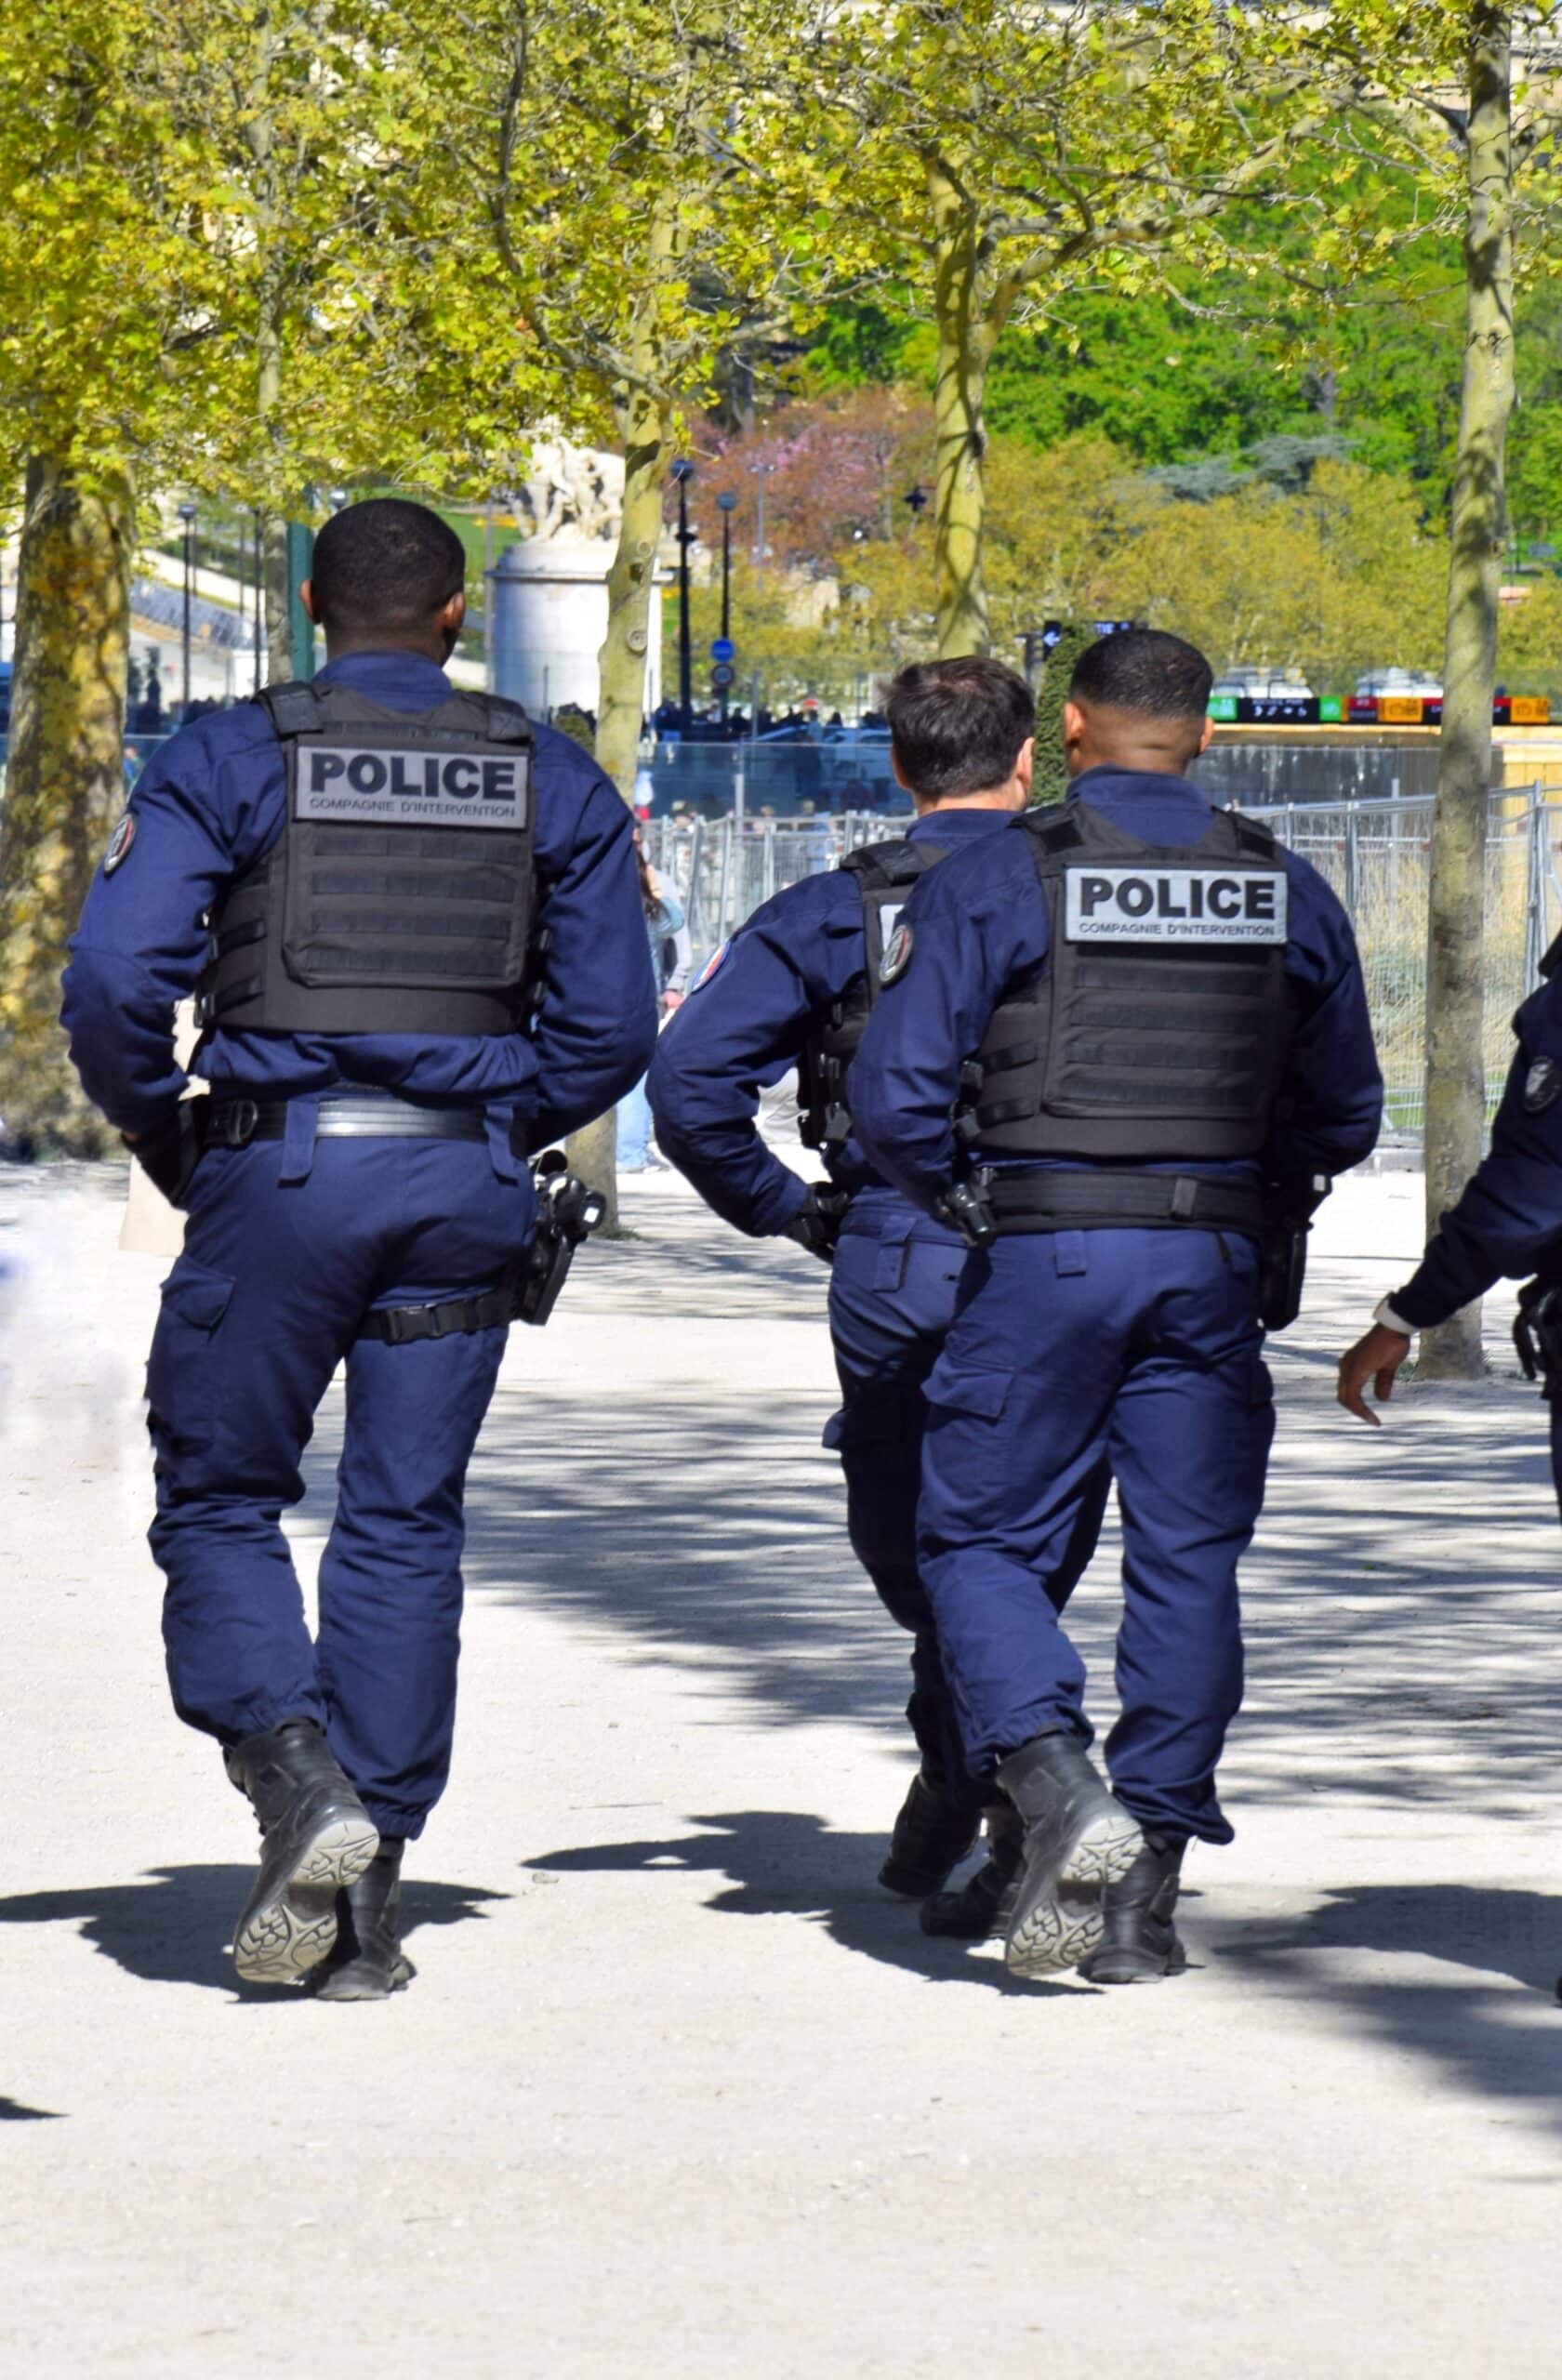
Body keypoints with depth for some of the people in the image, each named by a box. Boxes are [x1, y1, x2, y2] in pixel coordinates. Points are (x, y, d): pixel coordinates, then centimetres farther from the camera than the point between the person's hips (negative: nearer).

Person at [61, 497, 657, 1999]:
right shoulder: (552, 784, 8)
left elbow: (114, 977, -9)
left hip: (281, 1168, -3)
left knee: (220, 1499, 10)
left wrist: (159, 1136, 7)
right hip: (464, 1184, 3)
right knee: (405, 1526, 8)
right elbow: (610, 1022, 5)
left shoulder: (229, 762, -1)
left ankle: (298, 1780, -14)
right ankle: (367, 1900, 7)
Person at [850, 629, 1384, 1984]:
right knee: (1188, 1564, 8)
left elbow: (895, 1095, -7)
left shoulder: (997, 879, -4)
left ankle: (1062, 1796, -18)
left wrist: (961, 1194, 11)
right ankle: (1148, 1894, 7)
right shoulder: (1285, 893, 7)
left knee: (981, 1542, 6)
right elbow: (1342, 1118, 12)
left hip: (1044, 1259, -3)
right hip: (1214, 1262, 3)